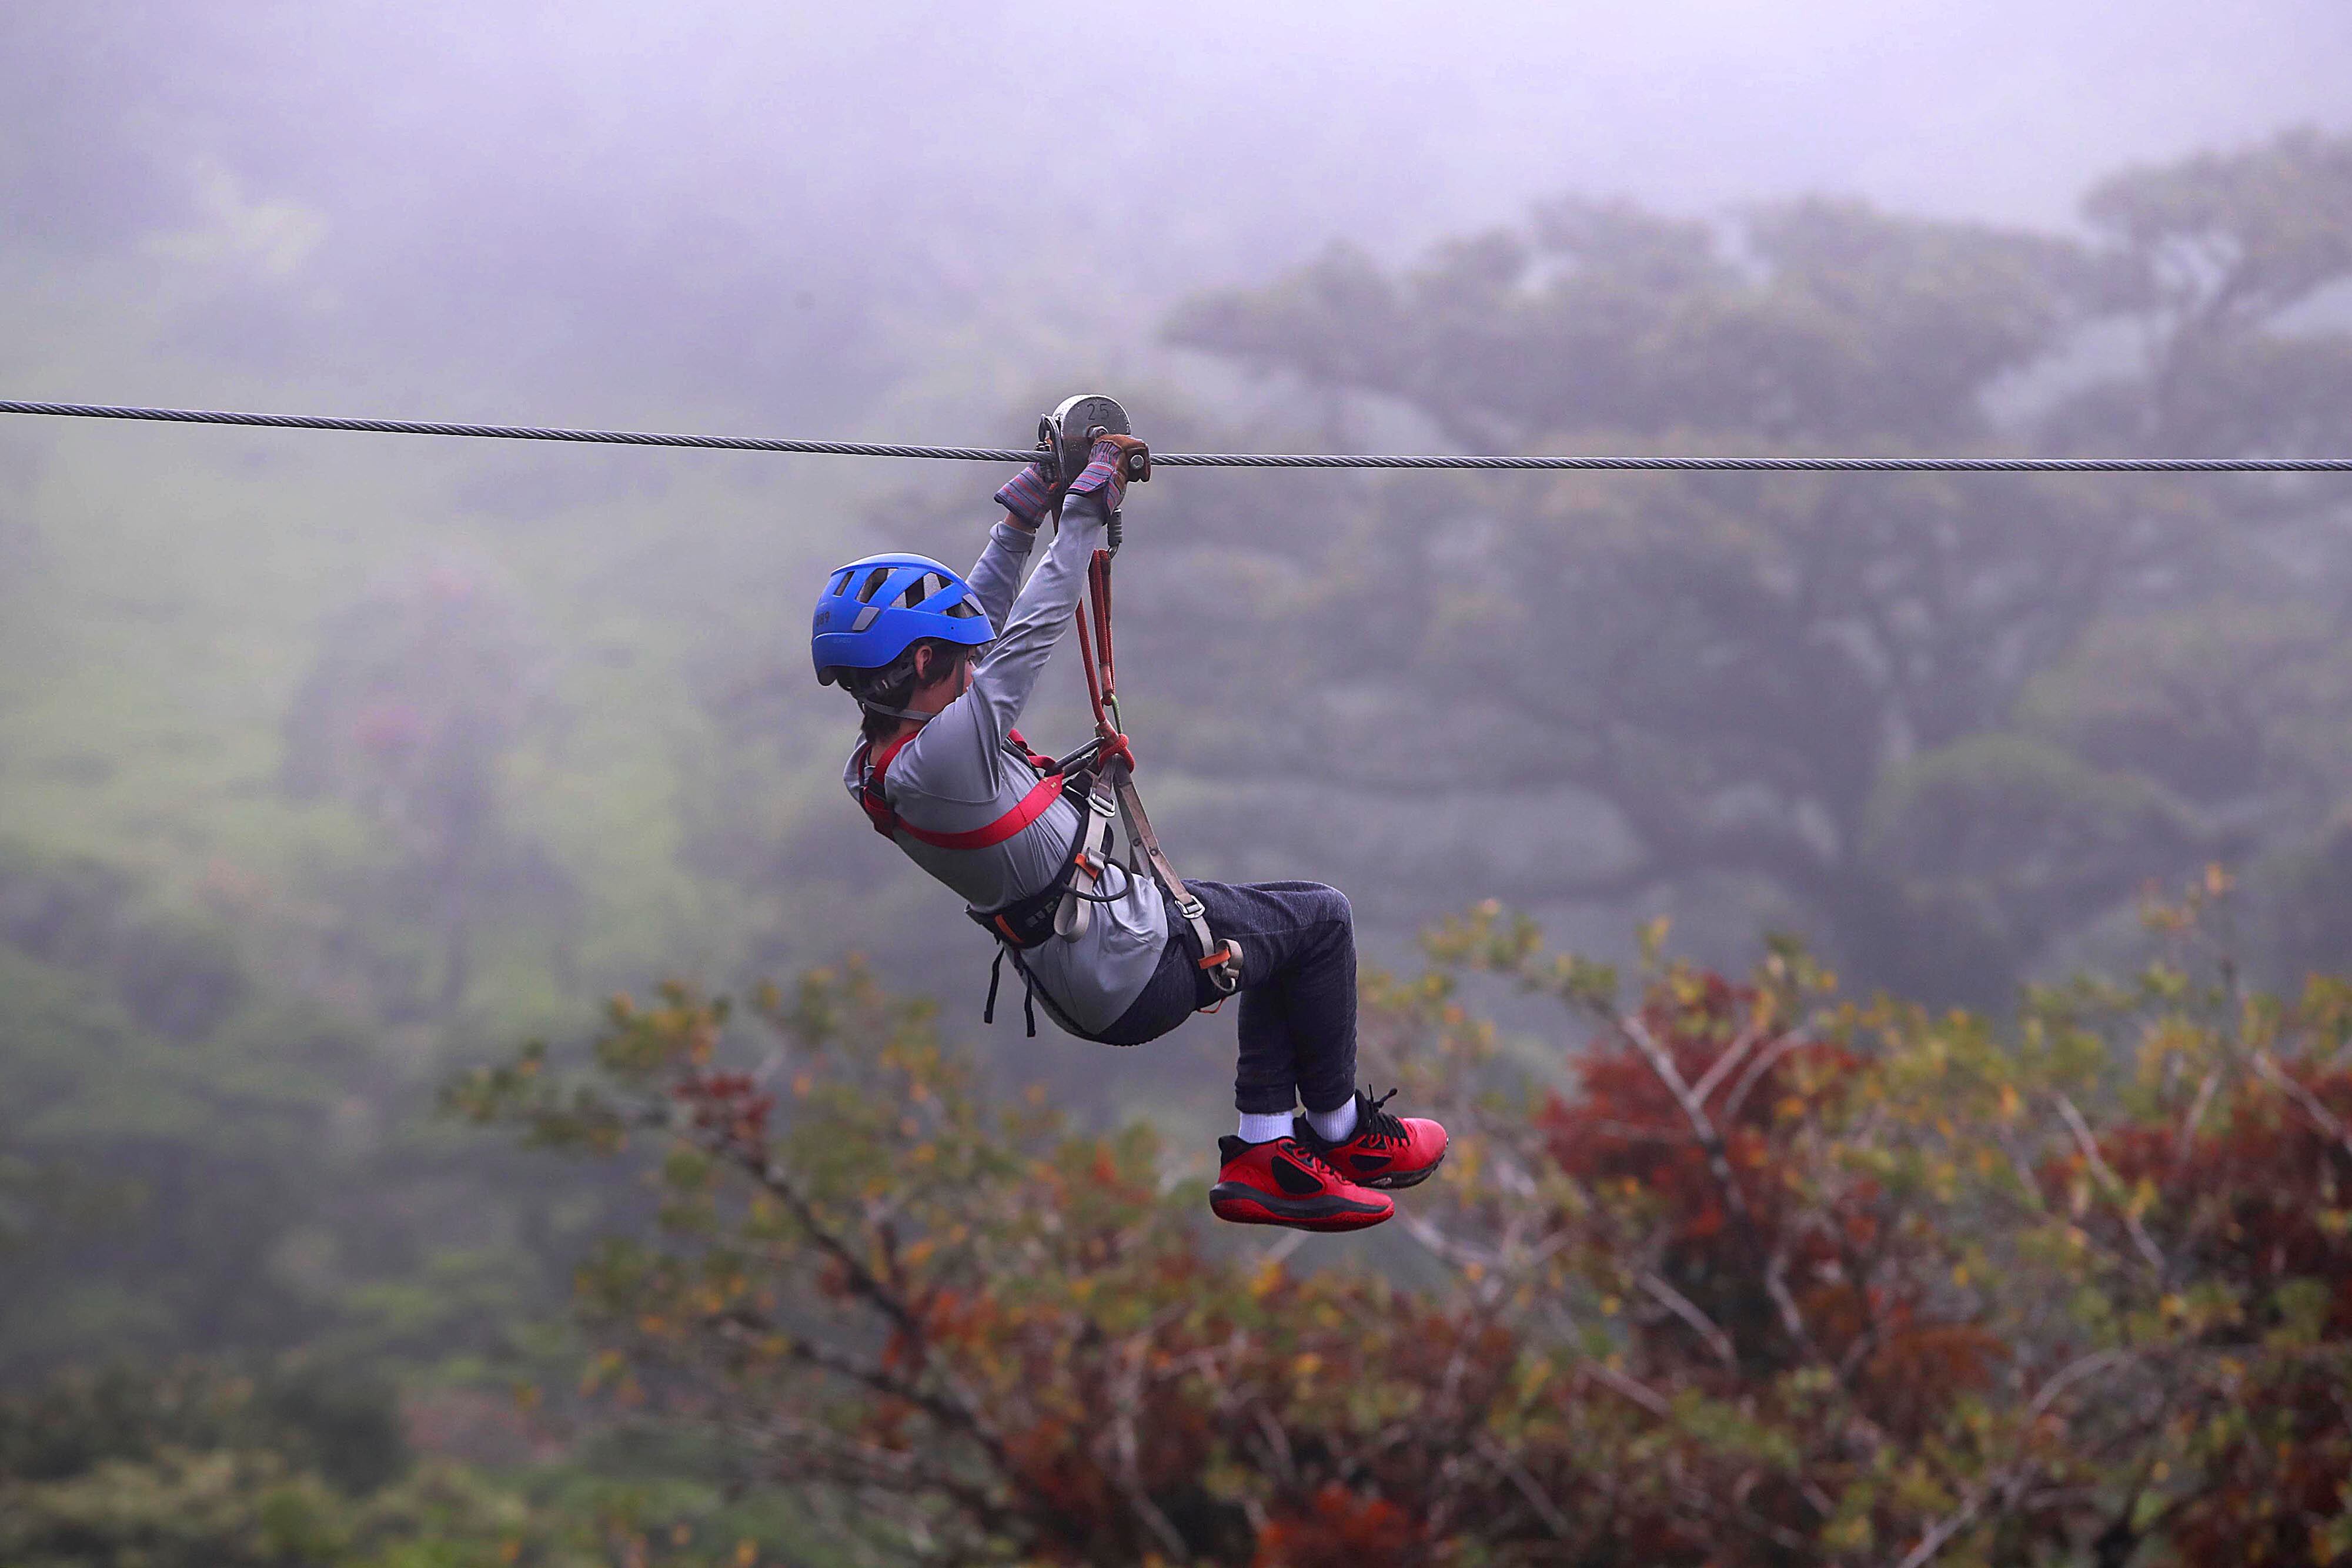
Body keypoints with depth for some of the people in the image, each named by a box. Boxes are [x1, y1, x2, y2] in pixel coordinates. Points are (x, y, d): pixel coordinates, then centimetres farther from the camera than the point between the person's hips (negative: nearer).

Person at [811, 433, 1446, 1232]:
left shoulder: (873, 761, -3)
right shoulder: (944, 752, -32)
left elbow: (976, 613, 9)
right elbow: (1038, 622, -24)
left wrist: (1024, 512, 8)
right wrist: (1089, 505, -13)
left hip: (1073, 981, 10)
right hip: (1135, 972, -10)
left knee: (1279, 926, 24)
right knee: (1320, 919, 10)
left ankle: (1264, 1156, 22)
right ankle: (1342, 1131, 26)